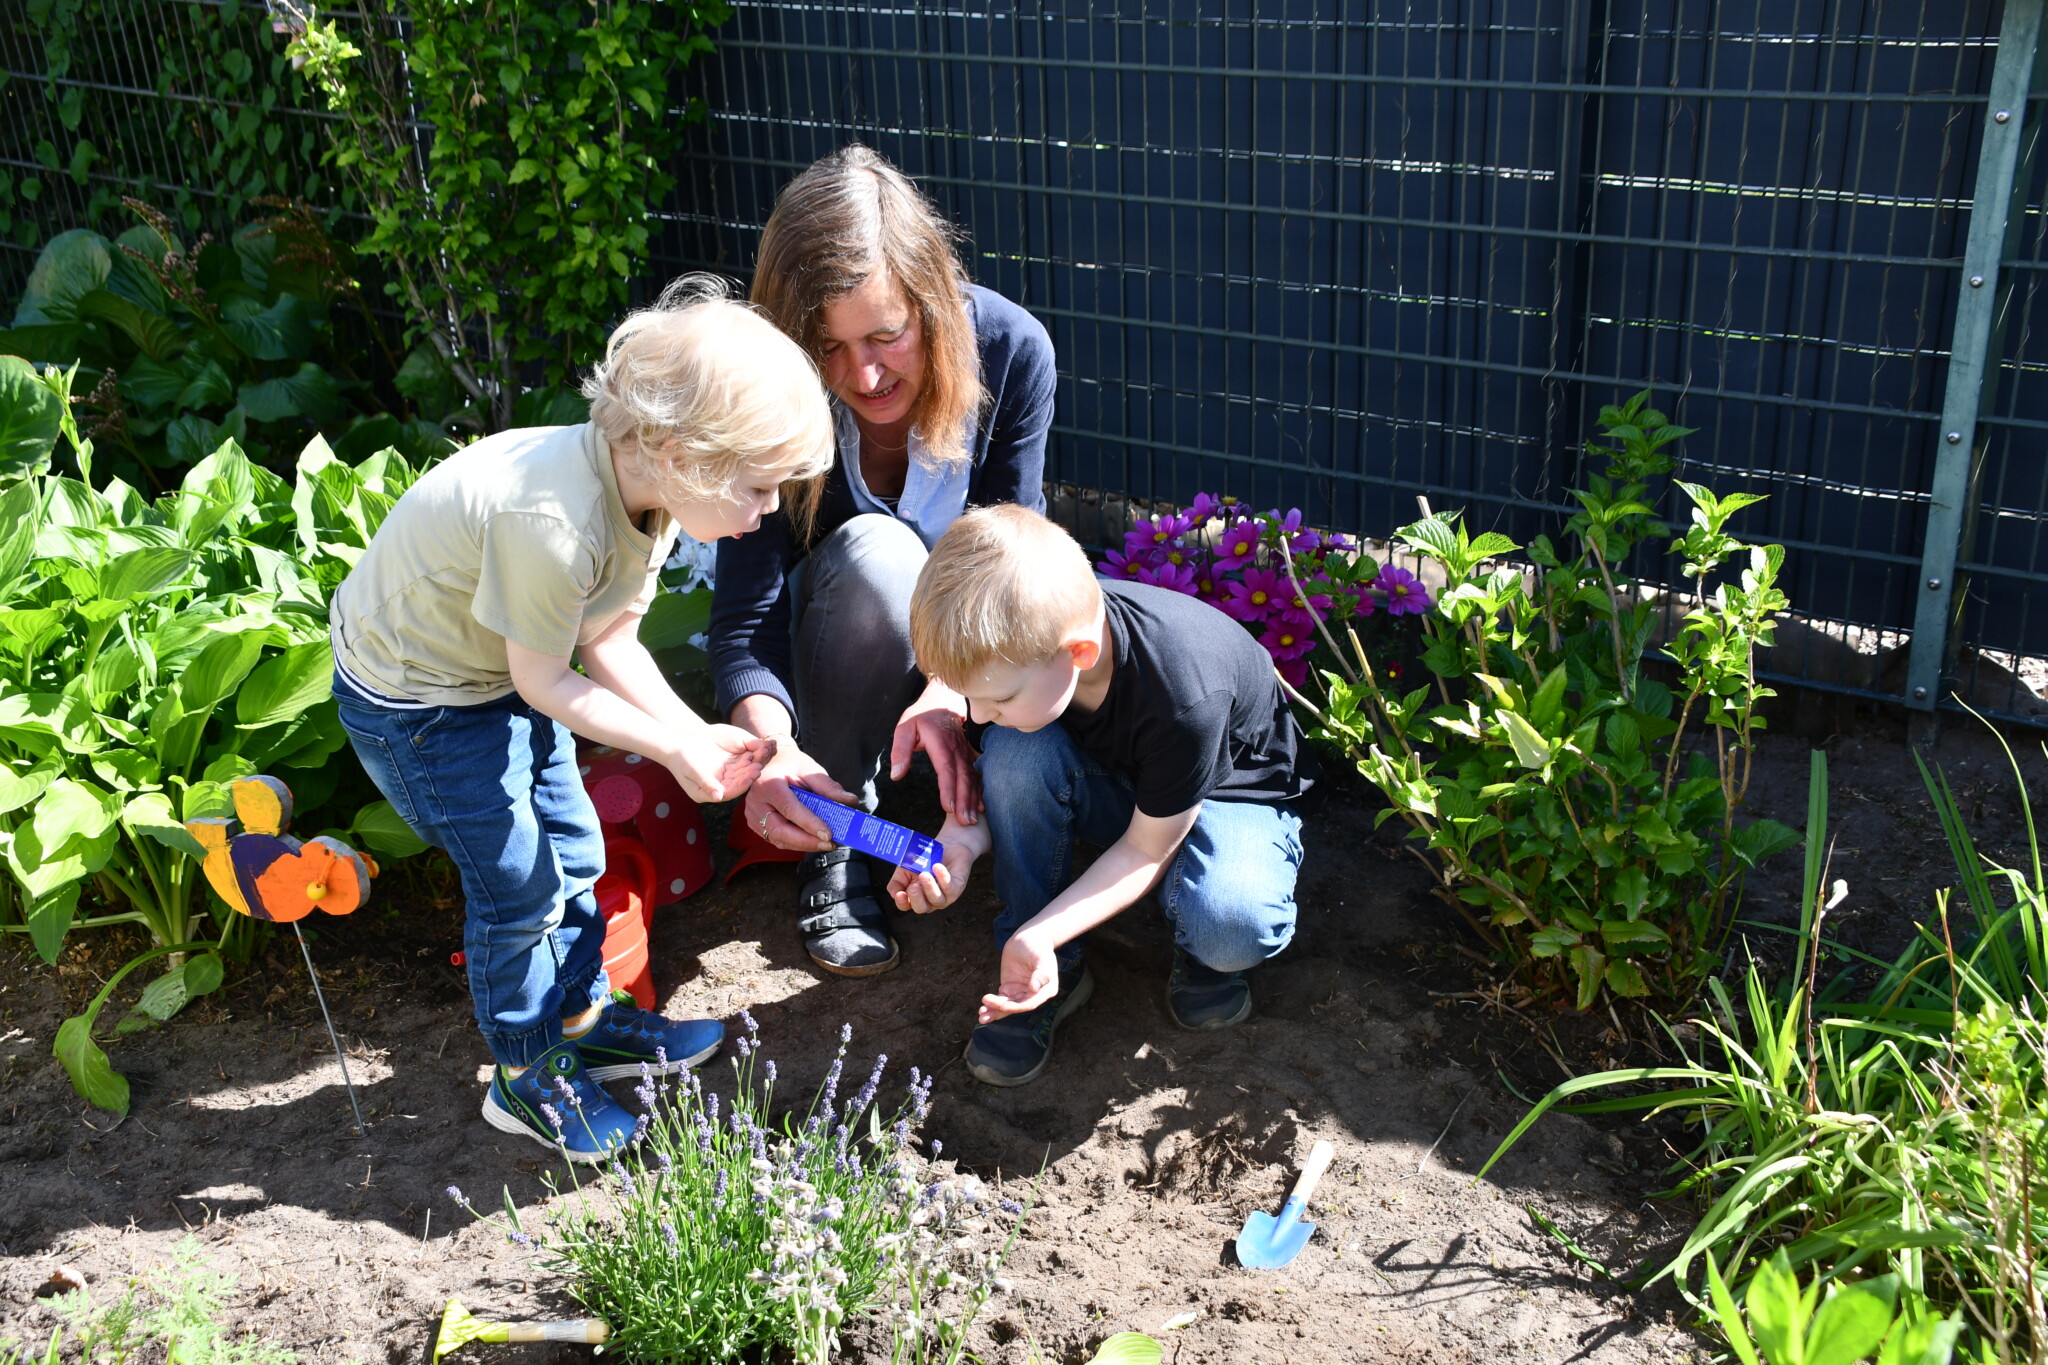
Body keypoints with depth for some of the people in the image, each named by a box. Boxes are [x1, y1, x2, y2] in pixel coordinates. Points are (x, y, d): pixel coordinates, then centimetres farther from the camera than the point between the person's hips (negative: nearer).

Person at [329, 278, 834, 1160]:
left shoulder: (644, 483, -12)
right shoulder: (553, 524, -39)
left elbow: (610, 642, -4)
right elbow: (545, 685, -25)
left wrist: (698, 735, -14)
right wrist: (674, 748, -21)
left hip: (496, 673, 8)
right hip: (416, 699, -8)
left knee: (574, 851, 16)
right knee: (517, 884, 0)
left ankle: (583, 1018, 37)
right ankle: (526, 1080, 21)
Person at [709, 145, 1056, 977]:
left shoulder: (1011, 350, -24)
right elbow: (746, 613, -29)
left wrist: (953, 689, -41)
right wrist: (770, 746, -50)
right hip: (838, 631, -1)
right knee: (876, 552, -37)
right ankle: (832, 850, -18)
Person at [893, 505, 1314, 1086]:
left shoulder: (1185, 699, -39)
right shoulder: (1027, 638, -24)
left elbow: (1146, 850, -25)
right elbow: (1005, 777, -8)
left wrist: (1038, 936, -35)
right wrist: (959, 838, -29)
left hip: (1228, 791, -5)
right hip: (1111, 780, 5)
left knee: (1233, 928, -36)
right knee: (1016, 749, -28)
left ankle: (1199, 952, 4)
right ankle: (1056, 975, -11)